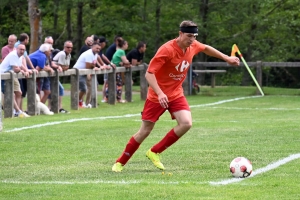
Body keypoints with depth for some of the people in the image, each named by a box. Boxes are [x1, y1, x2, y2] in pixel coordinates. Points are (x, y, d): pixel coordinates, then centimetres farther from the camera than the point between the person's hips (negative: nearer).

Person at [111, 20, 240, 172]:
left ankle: (154, 152, -2)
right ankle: (120, 162, 18)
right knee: (145, 131, 0)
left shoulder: (193, 46, -5)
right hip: (157, 96, -5)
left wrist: (226, 58, 25)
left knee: (186, 123, -18)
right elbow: (149, 73, -28)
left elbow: (206, 48, 21)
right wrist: (160, 94, -39)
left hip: (176, 94, 5)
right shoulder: (167, 50, -25)